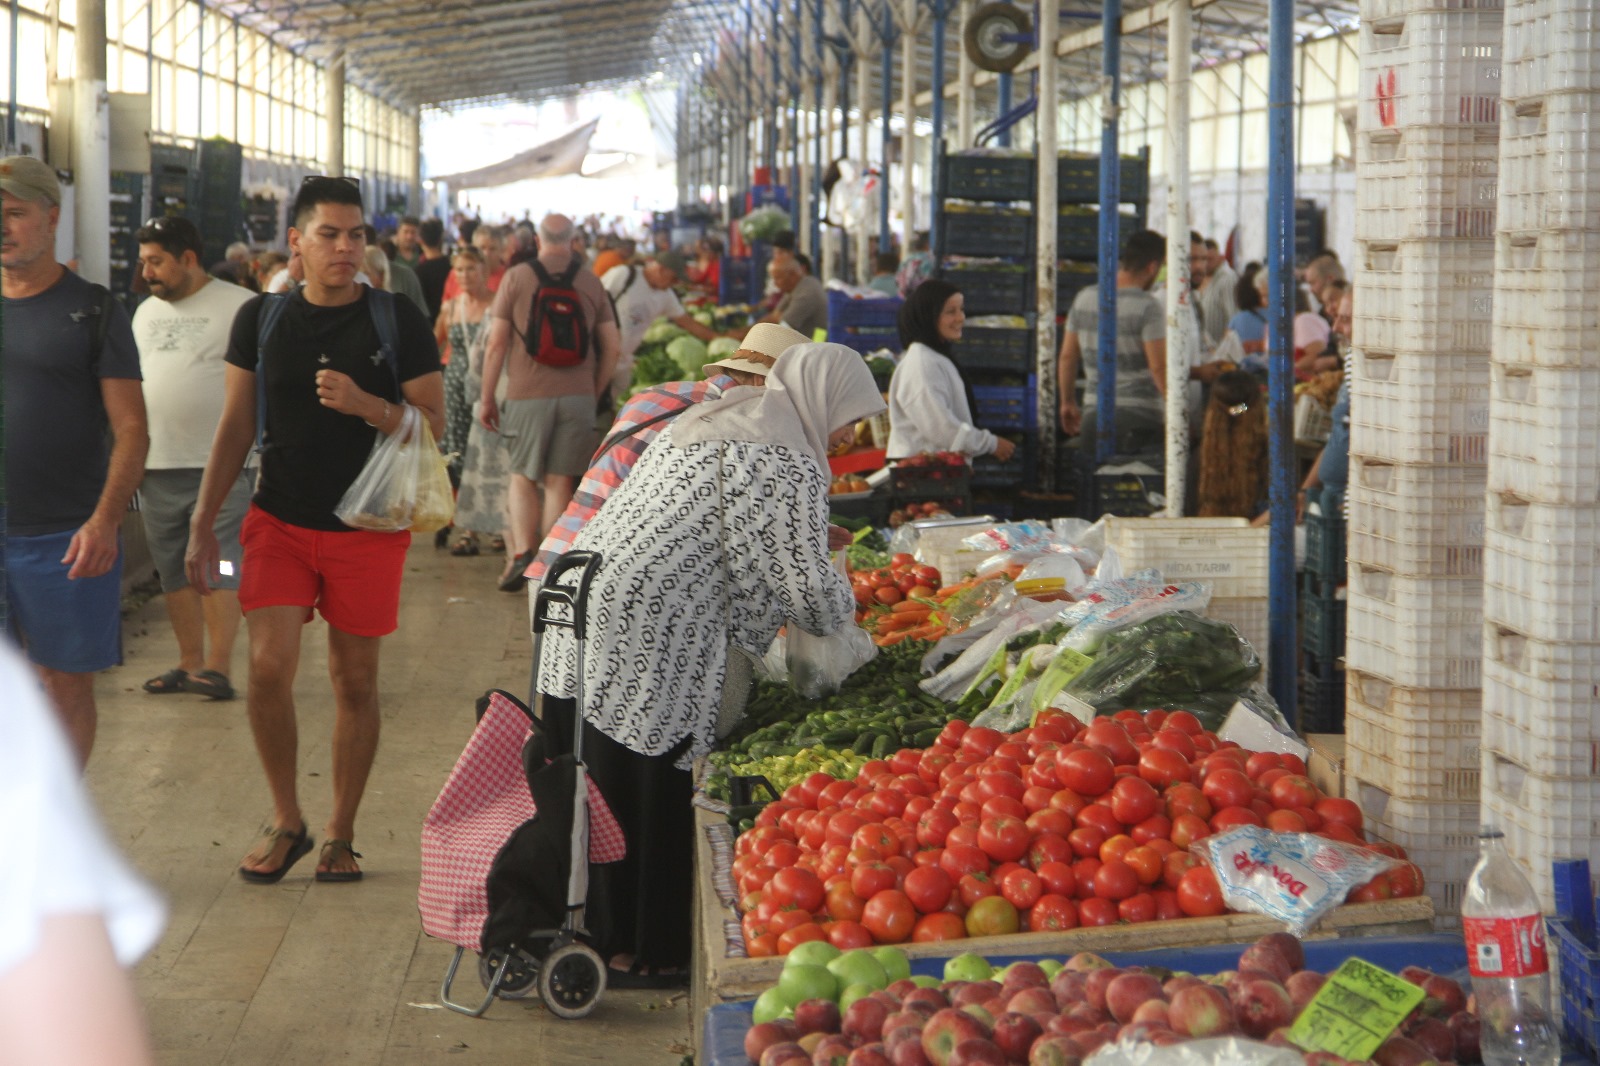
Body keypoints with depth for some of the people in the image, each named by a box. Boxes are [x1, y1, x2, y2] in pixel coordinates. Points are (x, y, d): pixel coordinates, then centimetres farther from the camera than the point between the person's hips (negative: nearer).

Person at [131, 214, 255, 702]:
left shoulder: (239, 306, -4)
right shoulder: (146, 312, 16)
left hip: (218, 464, -6)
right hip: (157, 465, 7)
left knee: (218, 565, -8)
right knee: (174, 570, 10)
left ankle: (218, 666, -6)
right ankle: (189, 662, 18)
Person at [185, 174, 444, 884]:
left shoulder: (398, 321, -1)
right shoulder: (261, 319, 4)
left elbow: (434, 425, -3)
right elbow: (236, 427, 9)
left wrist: (365, 405, -21)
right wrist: (203, 523, 5)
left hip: (367, 528, -1)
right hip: (279, 522, 1)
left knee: (355, 679, 4)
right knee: (269, 666, -12)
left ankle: (340, 834, 19)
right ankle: (286, 821, 7)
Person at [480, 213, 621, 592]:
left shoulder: (517, 277, 0)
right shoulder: (590, 281, 5)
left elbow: (497, 343, -3)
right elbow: (613, 348, 5)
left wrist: (487, 397, 4)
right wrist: (595, 393, 17)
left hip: (528, 393, -1)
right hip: (577, 396, 1)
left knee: (523, 476, 10)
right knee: (559, 482, 7)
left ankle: (522, 554, -7)